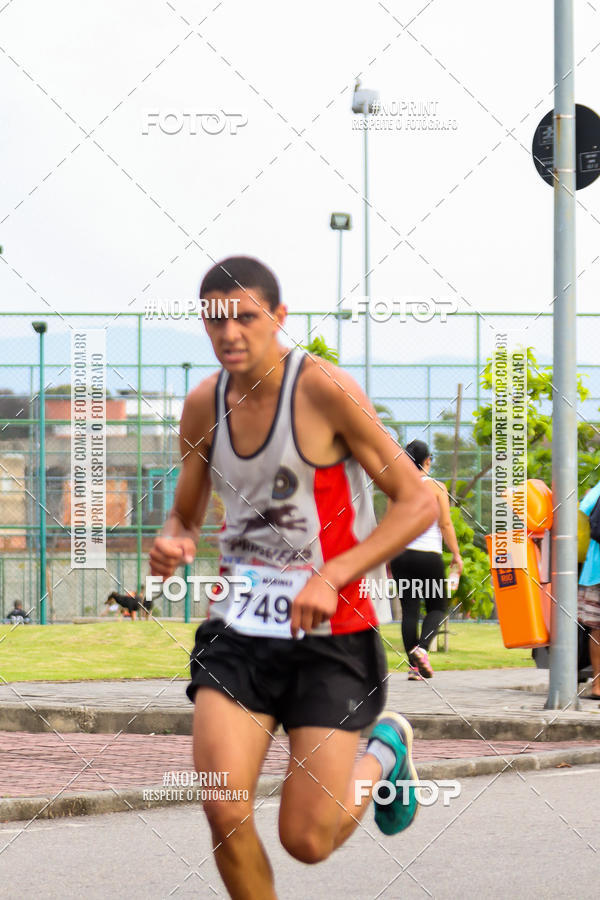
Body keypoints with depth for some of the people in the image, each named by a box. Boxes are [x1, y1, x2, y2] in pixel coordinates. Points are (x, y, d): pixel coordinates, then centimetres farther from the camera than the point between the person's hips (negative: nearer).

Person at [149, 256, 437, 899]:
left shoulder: (325, 390, -12)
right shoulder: (203, 404, 4)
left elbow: (418, 502, -11)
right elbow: (185, 517, 18)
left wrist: (332, 577, -22)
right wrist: (171, 545, -8)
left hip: (331, 634, -4)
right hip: (237, 630, 4)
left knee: (307, 841, -3)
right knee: (225, 816, -15)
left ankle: (385, 752, 29)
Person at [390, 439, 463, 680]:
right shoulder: (436, 487, -4)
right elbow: (445, 525, -6)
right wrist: (456, 554, 2)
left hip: (401, 553, 3)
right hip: (429, 554, -3)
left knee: (409, 608, 6)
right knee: (437, 606, 9)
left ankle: (414, 666, 2)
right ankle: (421, 647, -17)